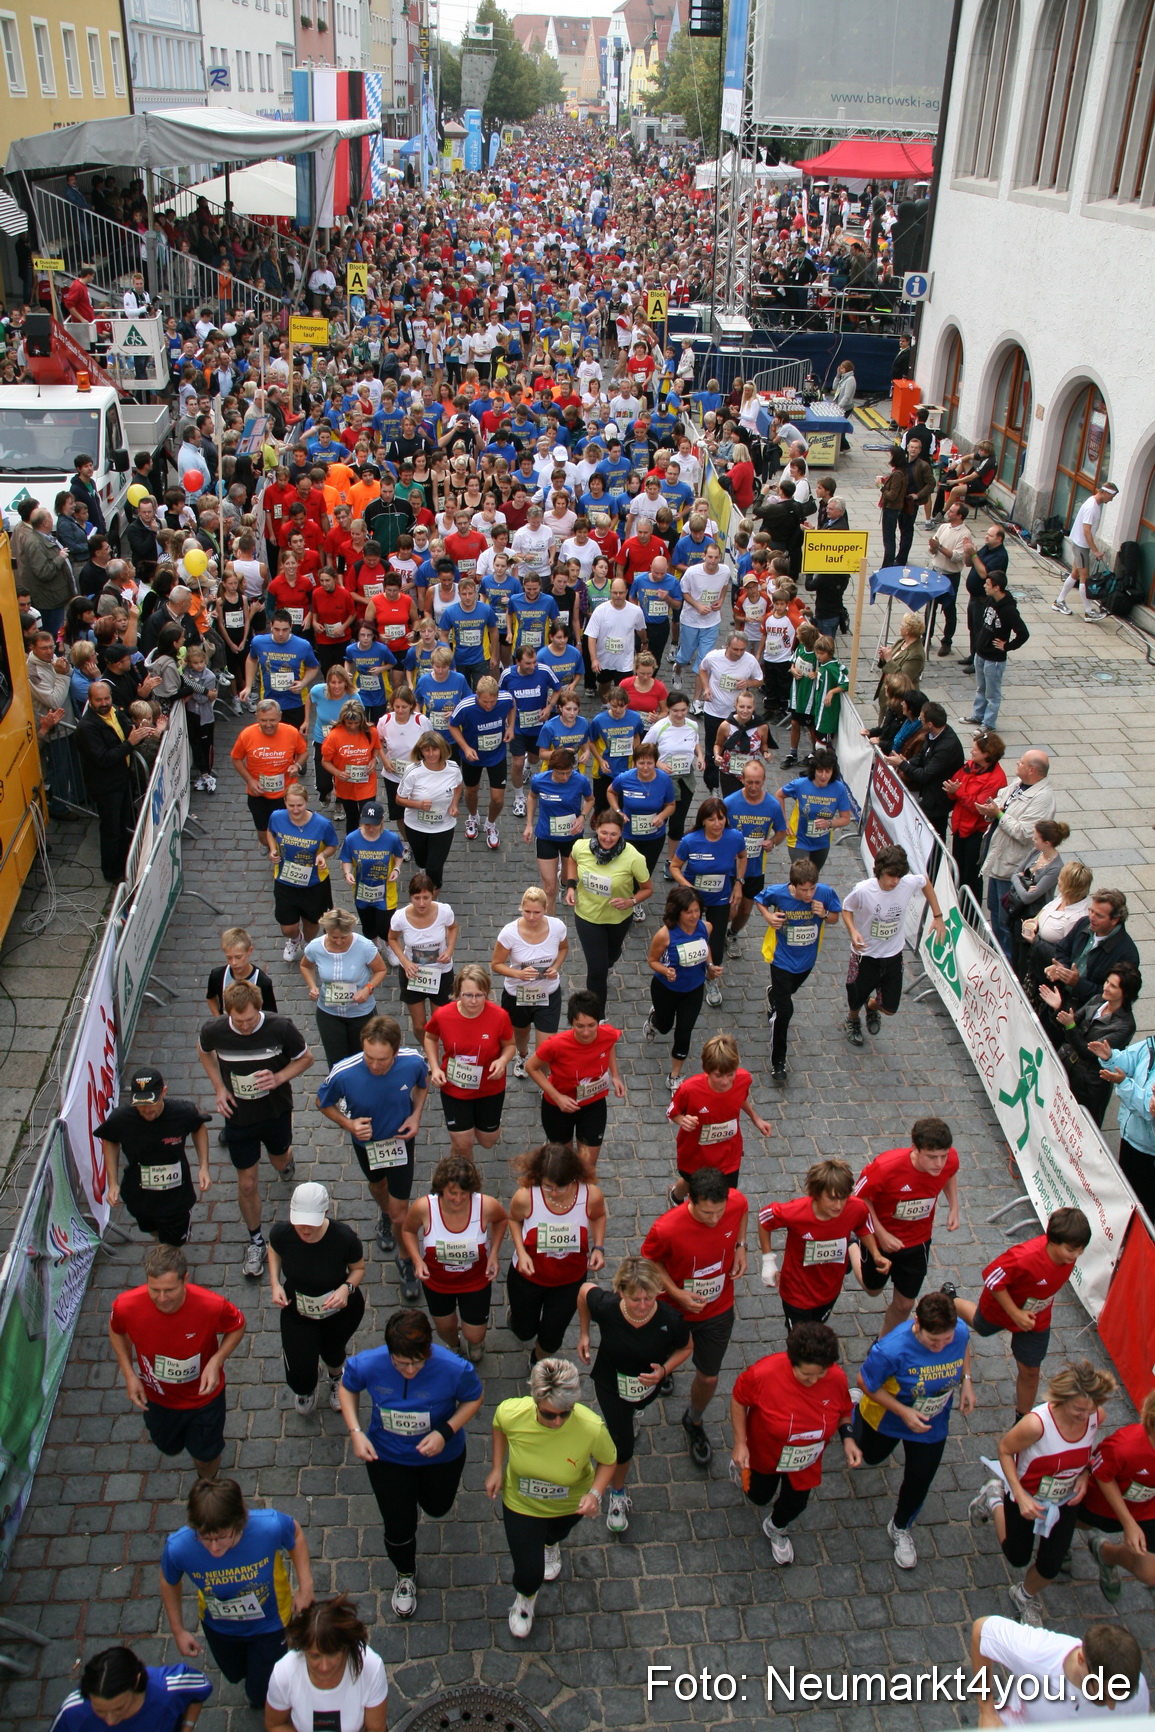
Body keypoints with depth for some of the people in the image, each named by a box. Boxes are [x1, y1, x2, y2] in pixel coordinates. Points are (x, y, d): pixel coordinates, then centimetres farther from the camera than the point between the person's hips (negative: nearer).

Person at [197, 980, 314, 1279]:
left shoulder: (281, 1028, -27)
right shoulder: (214, 1030, -23)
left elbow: (305, 1057, -8)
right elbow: (204, 1052, 3)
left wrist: (280, 1078, -26)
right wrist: (219, 1088, -8)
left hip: (276, 1112, 0)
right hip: (238, 1116, 0)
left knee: (280, 1161, 27)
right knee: (247, 1184, 8)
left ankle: (285, 1159, 67)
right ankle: (255, 1242, 32)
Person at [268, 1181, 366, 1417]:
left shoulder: (343, 1238, -35)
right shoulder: (281, 1232, -30)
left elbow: (359, 1268, -13)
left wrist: (347, 1288, -32)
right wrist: (275, 1284, -15)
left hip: (340, 1309, -1)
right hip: (296, 1309, 1)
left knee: (332, 1353, 26)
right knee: (300, 1377, 0)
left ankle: (336, 1379, 66)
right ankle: (305, 1390, 41)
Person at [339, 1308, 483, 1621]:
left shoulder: (454, 1369, -36)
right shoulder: (367, 1364, -31)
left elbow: (474, 1398, -15)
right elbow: (347, 1387, -8)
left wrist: (446, 1432, -29)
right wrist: (356, 1432, -20)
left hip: (441, 1456, 0)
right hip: (386, 1456, 0)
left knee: (437, 1509, 28)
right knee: (399, 1528, 14)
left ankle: (418, 1493, 66)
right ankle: (406, 1576, 50)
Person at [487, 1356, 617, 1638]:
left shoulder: (592, 1428, -41)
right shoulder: (511, 1413, -37)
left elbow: (608, 1461, -19)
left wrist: (595, 1493, -35)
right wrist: (497, 1468, -12)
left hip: (570, 1505, 1)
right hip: (521, 1504, -1)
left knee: (556, 1533, 34)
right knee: (529, 1575, 7)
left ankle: (550, 1545, 75)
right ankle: (525, 1598, 47)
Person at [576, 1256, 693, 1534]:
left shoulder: (671, 1320, -36)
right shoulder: (605, 1307, -37)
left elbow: (685, 1348, -14)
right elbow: (585, 1289, -13)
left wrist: (665, 1370, -32)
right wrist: (584, 1333, -6)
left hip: (648, 1384, 1)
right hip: (611, 1384, -1)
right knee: (623, 1445, 4)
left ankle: (625, 1418, 74)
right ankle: (617, 1493, 37)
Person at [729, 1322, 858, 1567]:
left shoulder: (837, 1378, -29)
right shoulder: (764, 1374, -39)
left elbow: (844, 1411, -6)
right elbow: (738, 1399, -19)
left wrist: (847, 1439, -22)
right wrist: (740, 1444, -18)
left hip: (806, 1462, 2)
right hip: (764, 1454, -2)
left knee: (795, 1504, 23)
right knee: (759, 1496, 24)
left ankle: (775, 1528, 58)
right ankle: (742, 1465, 58)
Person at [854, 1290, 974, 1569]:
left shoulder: (960, 1331, -29)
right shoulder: (892, 1350, -43)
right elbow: (865, 1383, -26)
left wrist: (966, 1381, -13)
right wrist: (903, 1412, -30)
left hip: (933, 1427, 2)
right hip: (887, 1419, -2)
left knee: (919, 1482, 16)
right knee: (870, 1457, 29)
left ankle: (901, 1528, 49)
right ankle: (854, 1411, 62)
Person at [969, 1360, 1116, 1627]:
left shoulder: (1096, 1416, -24)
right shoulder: (1036, 1423, -40)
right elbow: (1005, 1449, -21)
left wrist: (1084, 1475, -16)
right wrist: (1020, 1497, -25)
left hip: (1066, 1501, 3)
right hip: (1026, 1497, -3)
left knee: (1050, 1567, 8)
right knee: (1018, 1558, 16)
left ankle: (1027, 1595, 43)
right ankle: (995, 1499, 42)